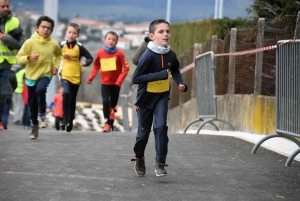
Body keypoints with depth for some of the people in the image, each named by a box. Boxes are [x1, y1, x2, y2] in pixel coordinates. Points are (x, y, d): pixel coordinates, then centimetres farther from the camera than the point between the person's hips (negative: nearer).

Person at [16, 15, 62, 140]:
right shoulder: (30, 42, -12)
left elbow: (58, 55, 18)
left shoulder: (54, 44, -5)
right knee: (32, 103, 7)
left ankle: (42, 114, -9)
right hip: (31, 76, 1)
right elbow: (19, 58, -11)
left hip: (45, 74, -1)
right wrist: (29, 58, -29)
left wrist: (56, 66, 3)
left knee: (40, 90, -32)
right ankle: (34, 126, 26)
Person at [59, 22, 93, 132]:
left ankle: (70, 121, 24)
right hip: (65, 76, -1)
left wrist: (86, 63, -17)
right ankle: (65, 118, -21)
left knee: (72, 100, 11)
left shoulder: (79, 47, -3)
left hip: (76, 77, 1)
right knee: (66, 93, -27)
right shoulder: (61, 45, -2)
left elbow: (90, 58, 2)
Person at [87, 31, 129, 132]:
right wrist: (90, 78, 1)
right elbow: (96, 66, 9)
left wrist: (119, 81, -17)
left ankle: (111, 124, 22)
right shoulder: (100, 53, -6)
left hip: (115, 83, 0)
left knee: (113, 104, 9)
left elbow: (126, 68, -10)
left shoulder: (119, 53, -12)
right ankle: (107, 123, -8)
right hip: (105, 83, 0)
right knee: (105, 102, -16)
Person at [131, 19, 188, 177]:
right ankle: (139, 159, 36)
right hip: (145, 98, -3)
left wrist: (180, 83, -3)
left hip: (162, 96, 3)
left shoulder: (171, 55, -7)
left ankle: (160, 163, -8)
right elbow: (136, 78, -28)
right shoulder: (148, 56, -24)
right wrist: (160, 75, -33)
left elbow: (175, 71, 16)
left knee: (161, 127, -16)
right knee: (144, 131, 10)